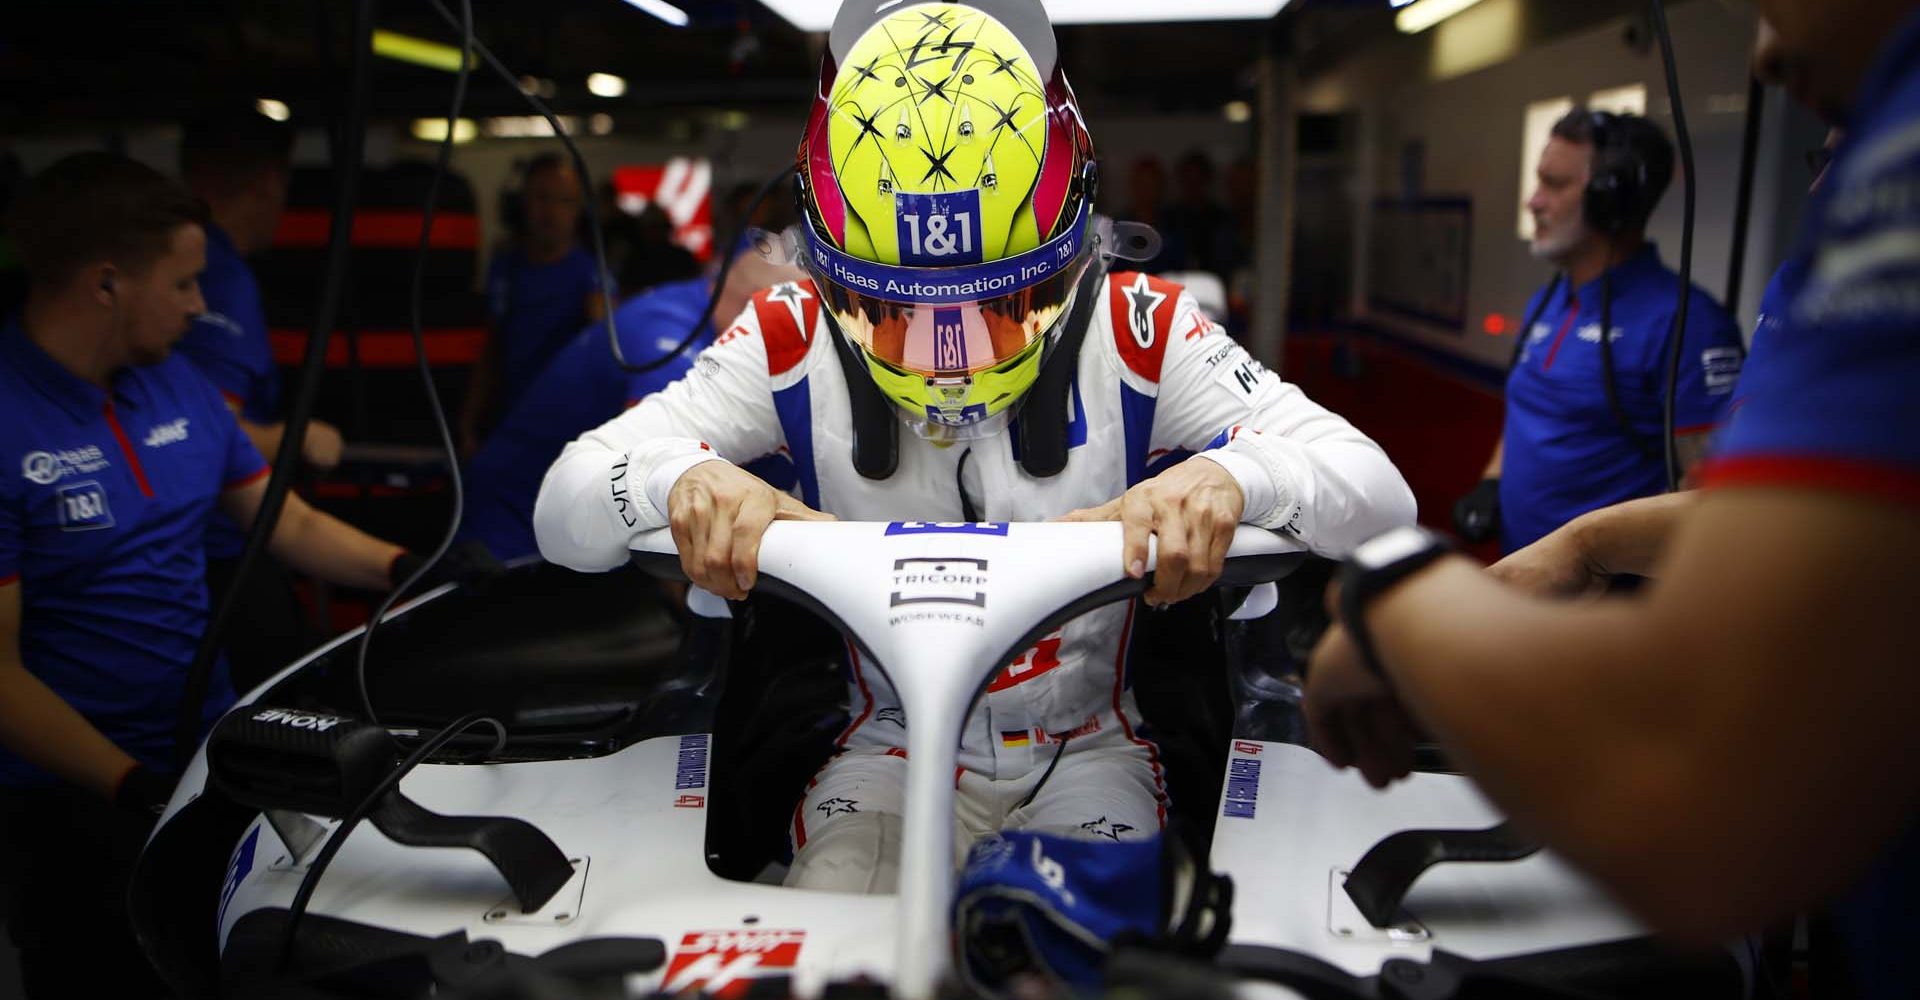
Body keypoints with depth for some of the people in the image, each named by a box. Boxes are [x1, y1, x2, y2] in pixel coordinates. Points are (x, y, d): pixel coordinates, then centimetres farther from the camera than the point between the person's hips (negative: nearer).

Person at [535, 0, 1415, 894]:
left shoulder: (1137, 335, -17)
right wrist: (684, 479, -42)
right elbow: (562, 508, -17)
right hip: (893, 747, 1)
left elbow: (1381, 496, -22)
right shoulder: (794, 343, -14)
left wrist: (1233, 477, -46)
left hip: (1083, 748, 0)